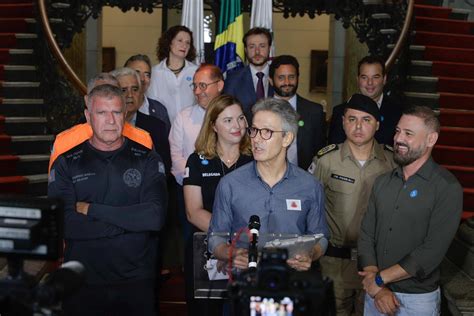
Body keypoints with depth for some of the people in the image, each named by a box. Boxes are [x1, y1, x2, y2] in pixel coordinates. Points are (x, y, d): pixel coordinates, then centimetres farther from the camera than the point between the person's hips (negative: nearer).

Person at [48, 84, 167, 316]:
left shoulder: (147, 160, 1)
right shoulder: (66, 164, 0)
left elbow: (155, 216, -14)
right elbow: (63, 223, -13)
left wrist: (91, 210, -13)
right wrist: (129, 221, -14)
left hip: (137, 282, 1)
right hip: (83, 284, 0)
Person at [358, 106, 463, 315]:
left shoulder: (447, 188, -12)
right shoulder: (382, 182, 5)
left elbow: (433, 250, -18)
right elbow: (366, 235, 0)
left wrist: (380, 278, -14)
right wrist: (376, 287, -12)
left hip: (418, 298, -4)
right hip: (375, 292, 4)